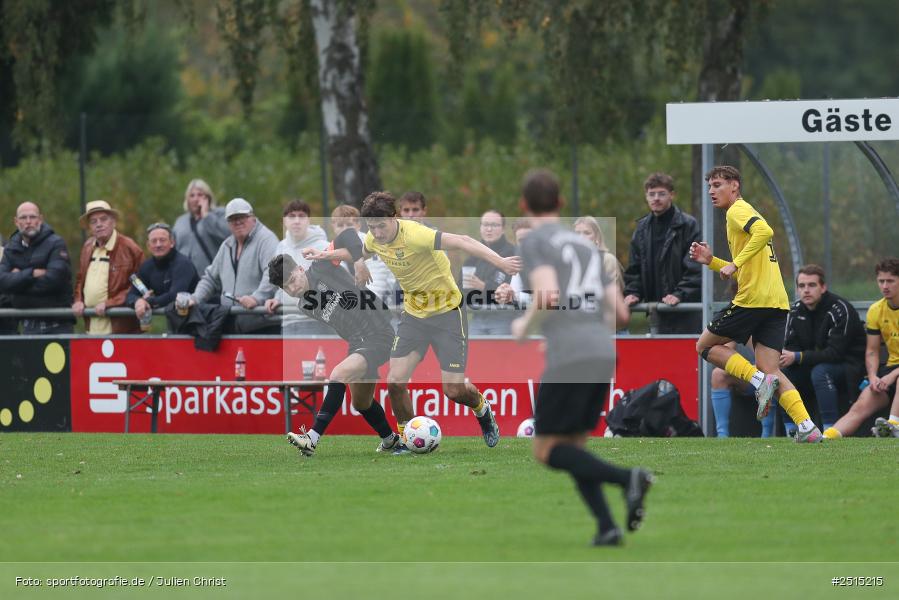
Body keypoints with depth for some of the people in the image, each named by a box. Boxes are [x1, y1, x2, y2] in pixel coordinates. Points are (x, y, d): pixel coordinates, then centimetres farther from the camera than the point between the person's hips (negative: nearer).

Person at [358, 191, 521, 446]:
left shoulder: (415, 235, -30)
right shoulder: (373, 240, -8)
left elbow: (461, 241, -40)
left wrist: (499, 261, -51)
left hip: (447, 312, -6)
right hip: (413, 314, 6)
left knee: (453, 390, -6)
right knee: (395, 381, -9)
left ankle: (482, 409, 29)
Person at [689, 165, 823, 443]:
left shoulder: (737, 210, -3)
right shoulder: (742, 213, 26)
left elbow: (764, 231, -25)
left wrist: (735, 264, -22)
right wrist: (711, 261, 21)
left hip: (752, 300, -9)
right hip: (777, 303, 9)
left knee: (705, 345, 7)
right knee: (771, 371, 3)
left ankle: (760, 380, -12)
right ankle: (807, 427, -13)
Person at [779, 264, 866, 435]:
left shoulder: (840, 310, -20)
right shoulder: (796, 310, 2)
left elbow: (835, 353, -26)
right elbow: (791, 347, 3)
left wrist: (797, 357, -30)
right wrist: (785, 358, -24)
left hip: (849, 368, -7)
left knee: (820, 372, -36)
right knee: (782, 371, -15)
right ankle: (791, 431, -11)